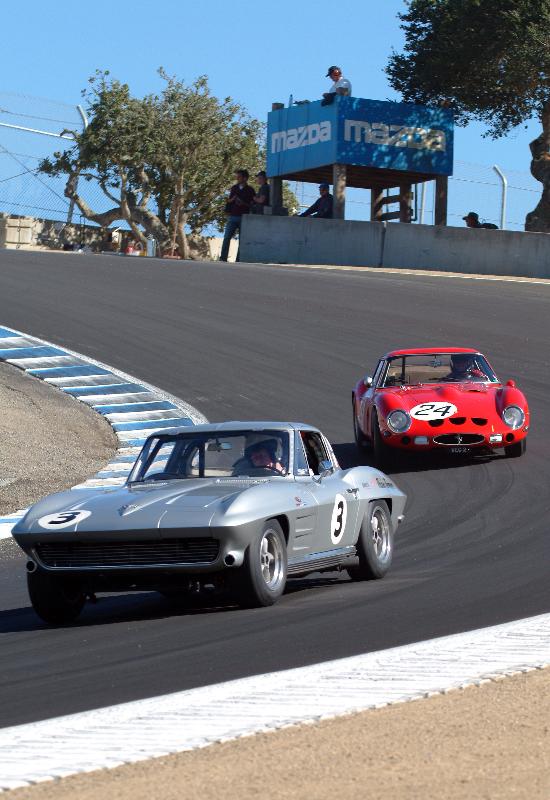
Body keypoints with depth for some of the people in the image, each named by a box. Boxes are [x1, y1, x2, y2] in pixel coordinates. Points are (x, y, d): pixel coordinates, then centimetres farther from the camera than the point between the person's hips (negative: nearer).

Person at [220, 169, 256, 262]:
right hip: (232, 216, 3)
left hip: (244, 217, -3)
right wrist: (227, 212, 6)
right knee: (227, 237, -6)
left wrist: (243, 203, -14)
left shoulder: (250, 190, 3)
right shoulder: (234, 188, 15)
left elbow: (253, 204, 0)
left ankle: (239, 259, 0)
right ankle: (223, 258, -8)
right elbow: (229, 201, 20)